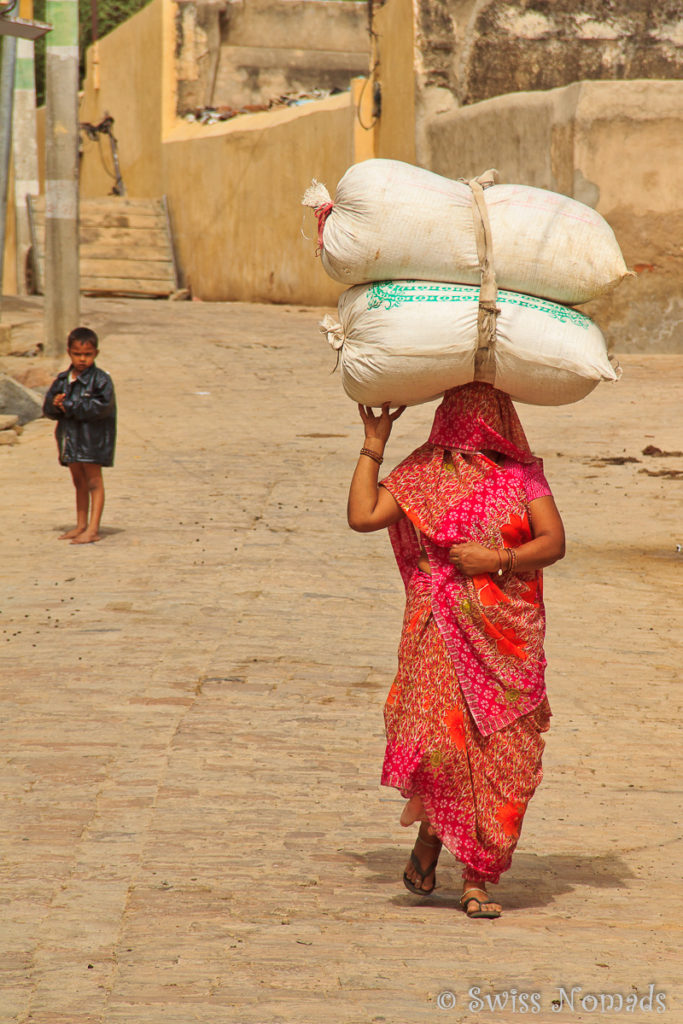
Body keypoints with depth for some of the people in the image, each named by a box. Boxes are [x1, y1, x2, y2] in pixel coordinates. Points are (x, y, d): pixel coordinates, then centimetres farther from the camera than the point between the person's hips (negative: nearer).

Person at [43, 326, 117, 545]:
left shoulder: (101, 380, -9)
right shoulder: (61, 380, 9)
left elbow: (102, 406, -22)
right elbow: (47, 409, 11)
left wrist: (70, 406, -19)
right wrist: (55, 405, -14)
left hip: (93, 438, -6)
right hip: (70, 436, 6)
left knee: (93, 481, -4)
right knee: (79, 482, 15)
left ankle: (93, 529, -5)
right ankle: (81, 525, 23)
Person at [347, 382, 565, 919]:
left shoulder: (521, 474, 6)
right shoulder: (421, 471, 7)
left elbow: (554, 542, -1)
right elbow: (362, 516, -3)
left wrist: (497, 559, -14)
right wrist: (374, 446, 1)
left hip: (507, 635, 1)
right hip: (441, 629, 0)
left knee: (499, 754, -1)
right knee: (437, 732, -17)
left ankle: (477, 878, 7)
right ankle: (429, 833, 11)